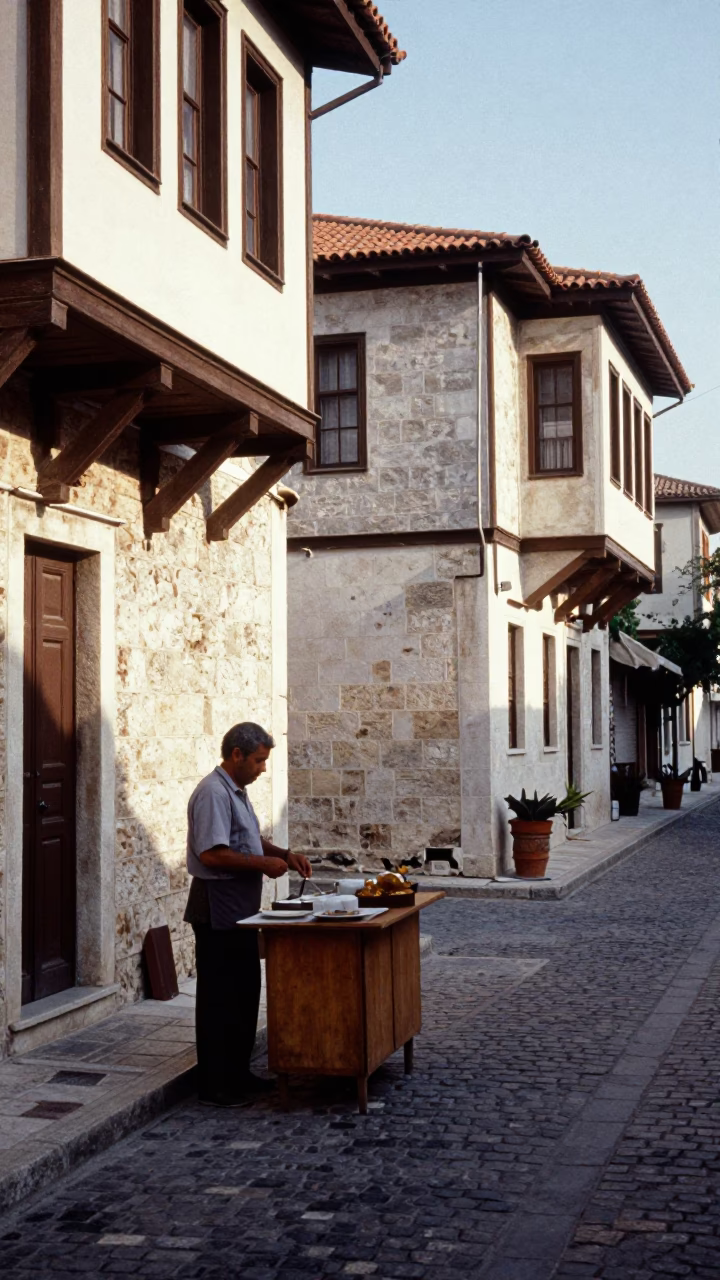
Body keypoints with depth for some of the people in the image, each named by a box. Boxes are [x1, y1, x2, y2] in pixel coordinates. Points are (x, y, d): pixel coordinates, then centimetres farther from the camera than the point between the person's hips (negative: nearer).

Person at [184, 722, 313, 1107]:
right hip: (218, 909, -10)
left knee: (244, 992, 15)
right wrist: (263, 864, -19)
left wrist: (284, 854, 11)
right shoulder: (213, 793, -18)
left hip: (239, 910, 10)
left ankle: (237, 1074, 25)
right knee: (219, 997, -3)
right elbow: (211, 854, -26)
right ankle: (214, 1085, 5)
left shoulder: (236, 791, 15)